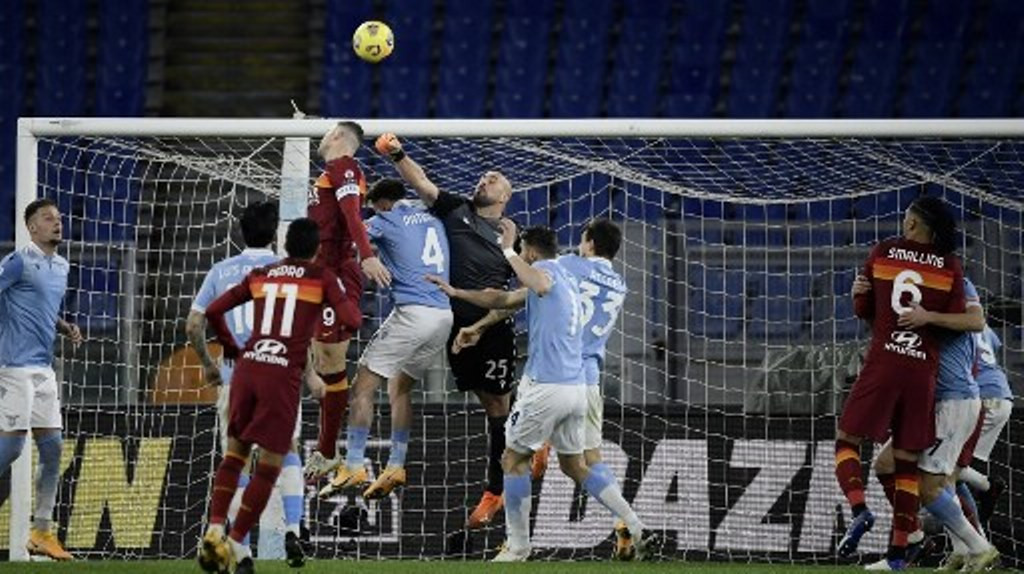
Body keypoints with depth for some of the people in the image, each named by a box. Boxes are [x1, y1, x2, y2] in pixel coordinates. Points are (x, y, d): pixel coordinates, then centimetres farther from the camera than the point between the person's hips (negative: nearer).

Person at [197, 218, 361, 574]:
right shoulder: (322, 278, 6)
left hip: (247, 367, 4)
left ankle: (215, 529, 2)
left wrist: (231, 348, 27)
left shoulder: (261, 275, 16)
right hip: (284, 374, -4)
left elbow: (213, 311, 13)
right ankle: (236, 543, -2)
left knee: (236, 451, 16)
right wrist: (347, 303, 19)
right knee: (270, 464, 3)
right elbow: (351, 320, -4)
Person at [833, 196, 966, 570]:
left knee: (847, 440, 9)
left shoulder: (882, 254, 4)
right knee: (907, 462, 7)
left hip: (883, 361, -2)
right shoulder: (950, 267, 3)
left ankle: (859, 509, -18)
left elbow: (862, 309, 11)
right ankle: (899, 550, 3)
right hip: (924, 370, 2)